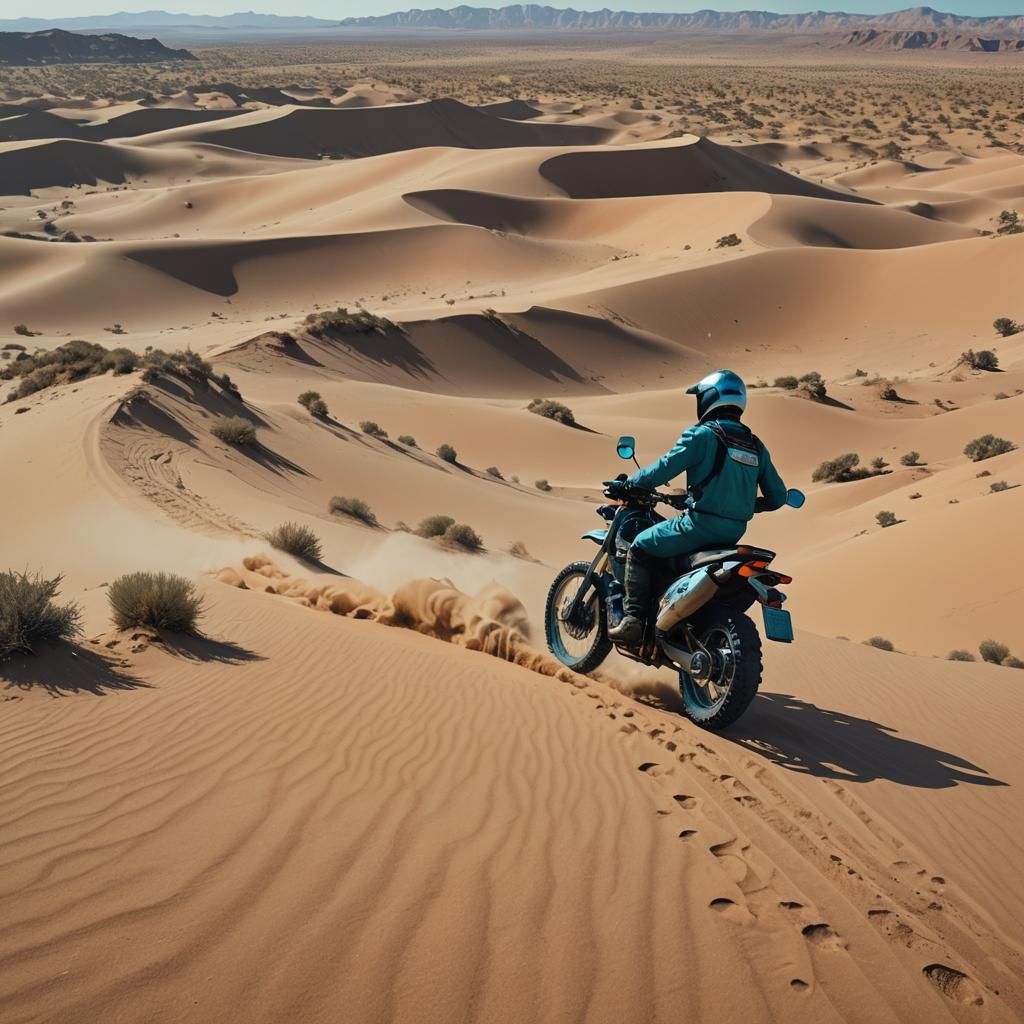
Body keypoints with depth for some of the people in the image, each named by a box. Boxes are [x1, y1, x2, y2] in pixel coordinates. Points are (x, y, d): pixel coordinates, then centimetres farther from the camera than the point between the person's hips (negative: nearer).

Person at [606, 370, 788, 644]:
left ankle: (633, 621, -7)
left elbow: (664, 469, -12)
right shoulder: (756, 446, 13)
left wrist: (626, 484, 1)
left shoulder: (702, 435, -7)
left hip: (701, 525, -7)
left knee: (640, 549, 5)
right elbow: (777, 496, 15)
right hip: (735, 533, 7)